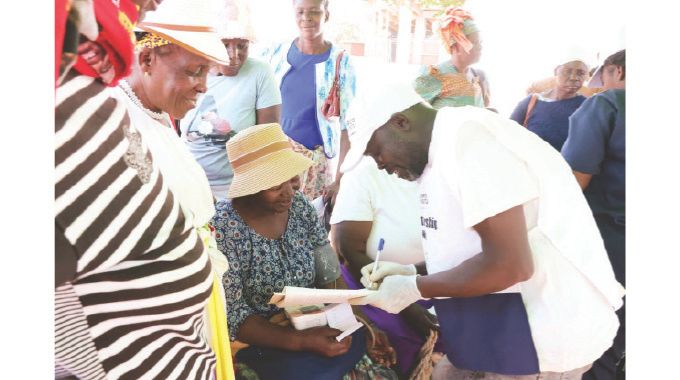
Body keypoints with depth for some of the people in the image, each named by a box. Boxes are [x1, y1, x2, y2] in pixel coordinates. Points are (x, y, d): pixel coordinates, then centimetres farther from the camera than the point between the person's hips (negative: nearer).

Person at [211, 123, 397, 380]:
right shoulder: (223, 228, -18)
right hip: (259, 338, -4)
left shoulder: (301, 208, -3)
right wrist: (299, 341, -26)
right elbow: (231, 317, -17)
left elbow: (331, 276, 1)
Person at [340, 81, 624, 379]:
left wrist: (414, 288, -15)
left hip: (542, 335, -9)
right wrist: (411, 273, 3)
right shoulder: (440, 155, 9)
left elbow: (508, 264, -26)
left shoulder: (467, 137, -21)